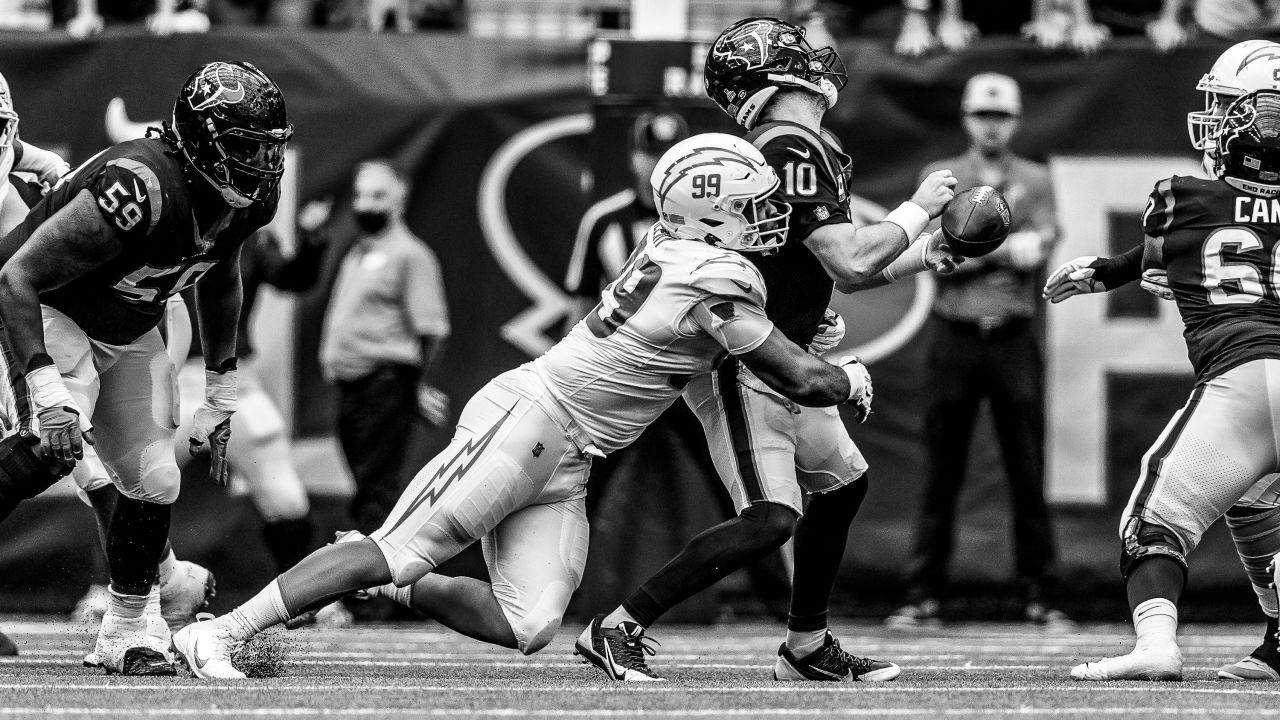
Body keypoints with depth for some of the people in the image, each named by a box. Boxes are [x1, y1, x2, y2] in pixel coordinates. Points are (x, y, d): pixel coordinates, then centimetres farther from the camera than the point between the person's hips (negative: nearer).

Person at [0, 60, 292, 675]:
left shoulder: (247, 199, -11)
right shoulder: (141, 191, -37)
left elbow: (218, 280, 13)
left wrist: (220, 393, 17)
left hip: (127, 335, 8)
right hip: (51, 313, -7)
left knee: (152, 481, 1)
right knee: (54, 445, -32)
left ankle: (131, 631, 18)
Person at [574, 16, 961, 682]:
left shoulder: (790, 149, 12)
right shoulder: (795, 152, -20)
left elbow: (839, 269, 21)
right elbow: (850, 264, -23)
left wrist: (927, 252, 13)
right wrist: (916, 209, -10)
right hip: (740, 368, -11)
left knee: (841, 482, 20)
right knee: (769, 521, -17)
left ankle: (808, 648, 28)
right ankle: (617, 630, -13)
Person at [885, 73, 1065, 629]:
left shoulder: (1034, 180, 11)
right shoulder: (938, 178, 9)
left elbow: (1040, 249, -4)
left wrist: (971, 250, -13)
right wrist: (1005, 248, -11)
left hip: (1014, 338, 1)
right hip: (955, 337, -1)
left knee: (1028, 474, -1)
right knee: (942, 473, 0)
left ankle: (1036, 594, 4)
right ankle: (924, 595, 3)